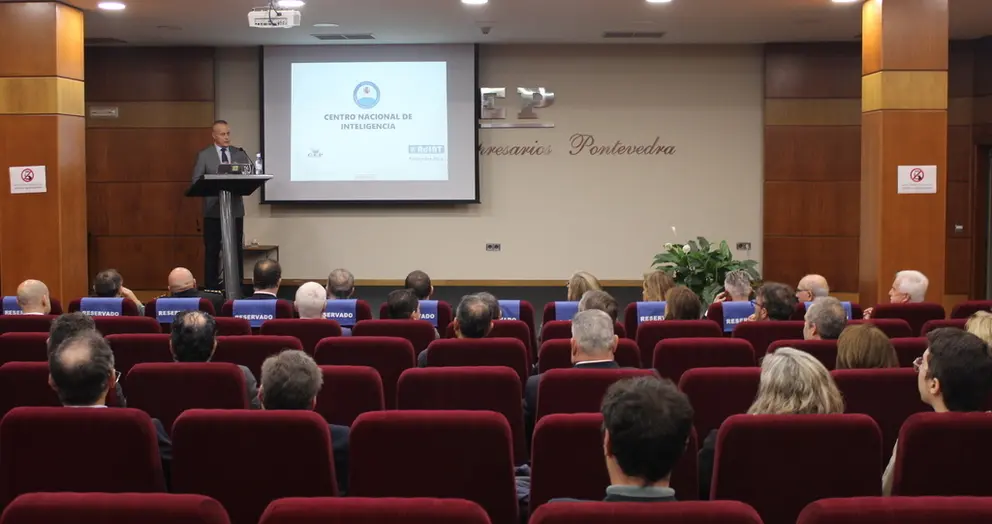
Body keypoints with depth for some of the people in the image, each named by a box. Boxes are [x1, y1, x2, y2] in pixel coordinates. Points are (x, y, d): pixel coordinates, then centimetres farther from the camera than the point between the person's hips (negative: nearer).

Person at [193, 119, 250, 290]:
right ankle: (211, 288, 9)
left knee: (237, 250, 5)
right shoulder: (204, 155, 1)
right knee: (212, 251, 3)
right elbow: (196, 181, -3)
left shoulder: (240, 154, 8)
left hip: (235, 209, 2)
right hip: (213, 210, -2)